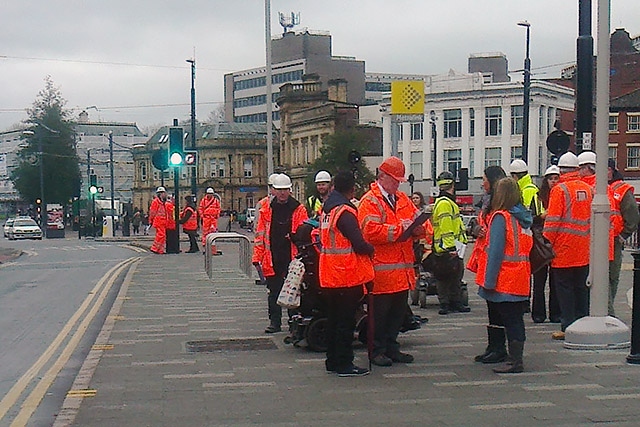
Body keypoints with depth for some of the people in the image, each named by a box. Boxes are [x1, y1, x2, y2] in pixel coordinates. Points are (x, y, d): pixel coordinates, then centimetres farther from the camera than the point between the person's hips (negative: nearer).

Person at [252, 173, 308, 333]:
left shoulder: (299, 209, 2)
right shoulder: (266, 209, 8)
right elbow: (260, 234, 9)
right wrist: (257, 256, 4)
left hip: (293, 258, -2)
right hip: (272, 259, 2)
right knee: (273, 291, 6)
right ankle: (274, 321, 13)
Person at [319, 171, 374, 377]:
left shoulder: (326, 209, 10)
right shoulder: (345, 212, -17)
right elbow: (359, 244, -21)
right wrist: (372, 250, -4)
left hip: (329, 276, 8)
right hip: (347, 275, -8)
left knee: (334, 319, 16)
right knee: (346, 321, -2)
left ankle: (332, 360, 22)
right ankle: (344, 364, 2)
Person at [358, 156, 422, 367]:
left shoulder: (403, 200, 18)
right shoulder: (369, 201, -7)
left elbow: (417, 219, 18)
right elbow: (371, 231, -19)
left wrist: (417, 228, -6)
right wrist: (399, 229, -17)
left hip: (402, 268, 8)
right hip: (381, 268, -8)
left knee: (399, 310, 13)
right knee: (379, 311, -1)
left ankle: (391, 348, 24)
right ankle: (376, 351, 9)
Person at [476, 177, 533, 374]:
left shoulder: (500, 217, -13)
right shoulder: (523, 217, 8)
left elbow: (495, 251, -17)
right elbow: (526, 248, 13)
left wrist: (489, 281, -15)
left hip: (504, 280, -7)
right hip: (521, 279, 7)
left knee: (509, 320, -4)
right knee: (516, 319, 12)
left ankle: (515, 361, -1)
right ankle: (517, 359, 17)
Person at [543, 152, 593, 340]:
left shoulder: (559, 190, -10)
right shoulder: (588, 189, 7)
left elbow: (552, 221, -12)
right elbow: (592, 218, 13)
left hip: (564, 248, -6)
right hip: (584, 251, 6)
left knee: (565, 288, 0)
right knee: (581, 287, 13)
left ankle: (568, 327, 0)